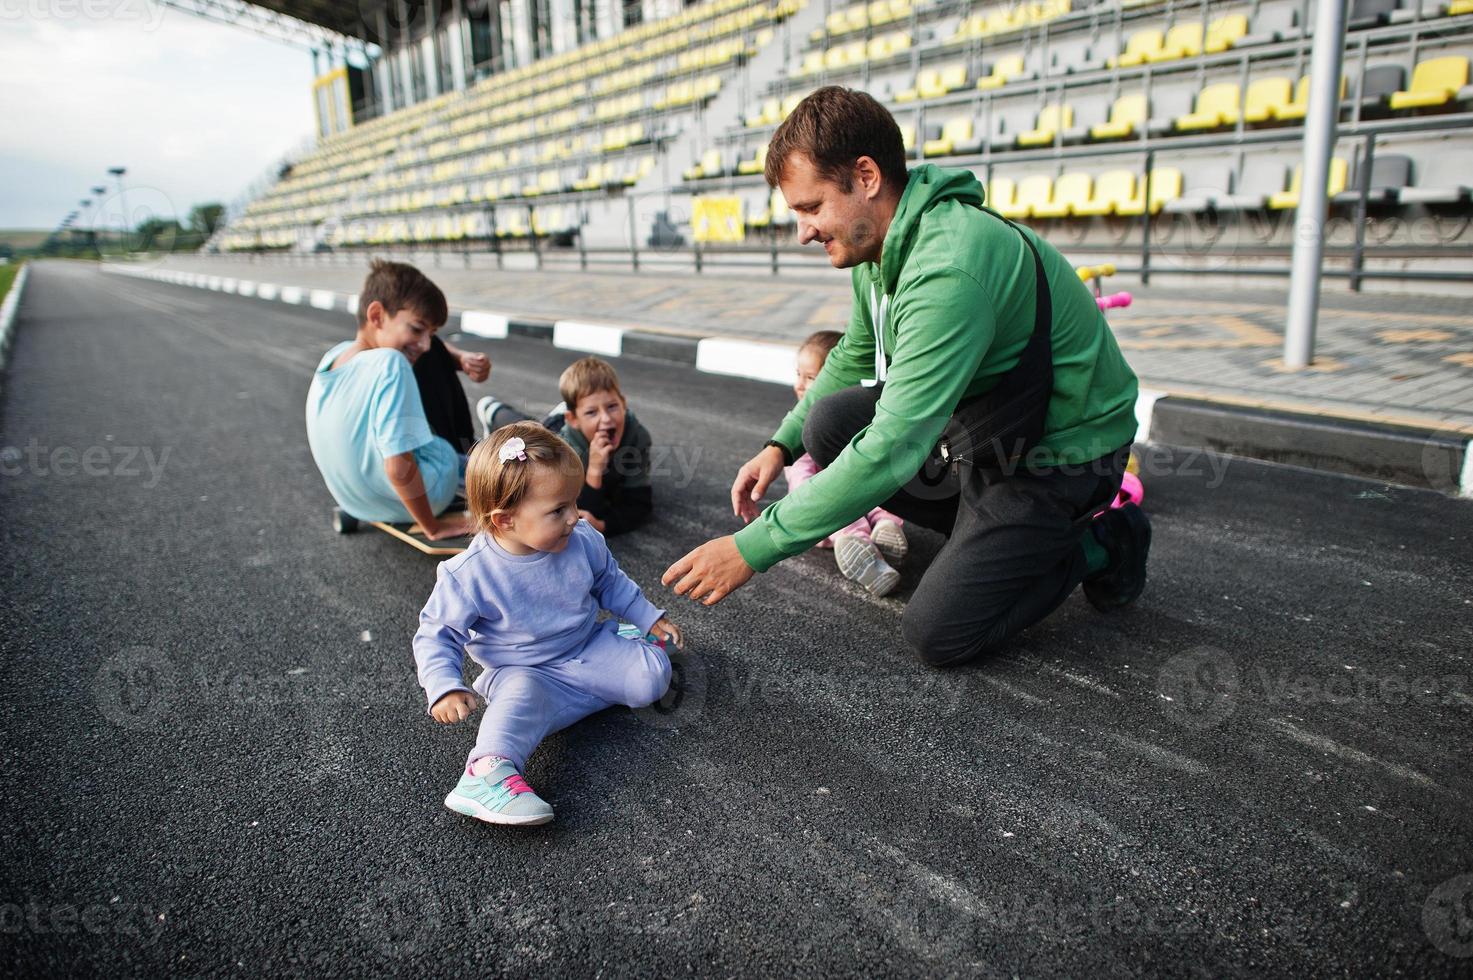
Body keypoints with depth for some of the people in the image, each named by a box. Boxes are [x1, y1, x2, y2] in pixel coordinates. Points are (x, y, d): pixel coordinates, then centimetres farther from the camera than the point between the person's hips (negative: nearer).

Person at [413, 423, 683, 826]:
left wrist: (649, 617, 12)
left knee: (652, 679, -13)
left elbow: (609, 582, 9)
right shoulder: (469, 575, -24)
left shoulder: (584, 541, -11)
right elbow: (437, 635, -15)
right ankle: (487, 774, -45)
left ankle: (638, 642, 17)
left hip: (590, 649, 4)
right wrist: (445, 687, -30)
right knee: (523, 696, -36)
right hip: (524, 672, -3)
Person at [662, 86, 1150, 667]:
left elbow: (893, 448, -37)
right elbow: (853, 359, 16)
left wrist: (754, 548, -34)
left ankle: (1100, 545, 11)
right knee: (829, 422, -6)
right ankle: (984, 529, 8)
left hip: (1062, 448, -8)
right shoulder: (879, 246, -2)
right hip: (979, 414, 8)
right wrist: (781, 445, 4)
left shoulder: (949, 269, -33)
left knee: (935, 636, -9)